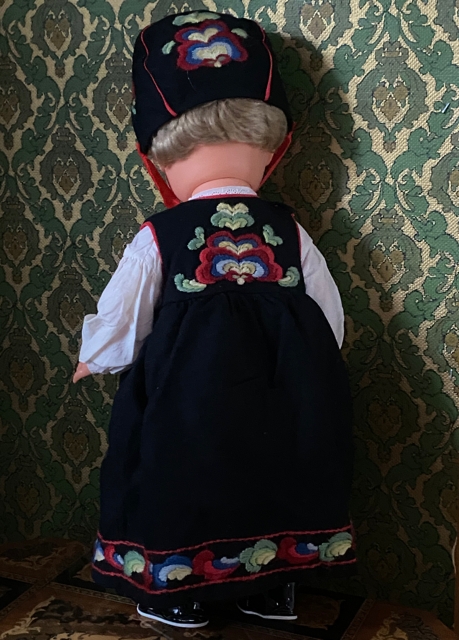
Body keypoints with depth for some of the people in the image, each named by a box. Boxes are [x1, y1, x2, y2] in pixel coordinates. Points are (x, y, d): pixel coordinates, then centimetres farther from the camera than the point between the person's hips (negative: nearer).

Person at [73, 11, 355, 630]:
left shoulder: (159, 237, -11)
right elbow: (330, 320, 5)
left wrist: (92, 358, 19)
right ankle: (276, 588, 36)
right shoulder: (290, 231, -2)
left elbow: (119, 322, -2)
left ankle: (178, 596, 31)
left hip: (190, 394, -3)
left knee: (180, 482, 17)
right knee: (278, 474, 22)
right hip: (286, 395, 4)